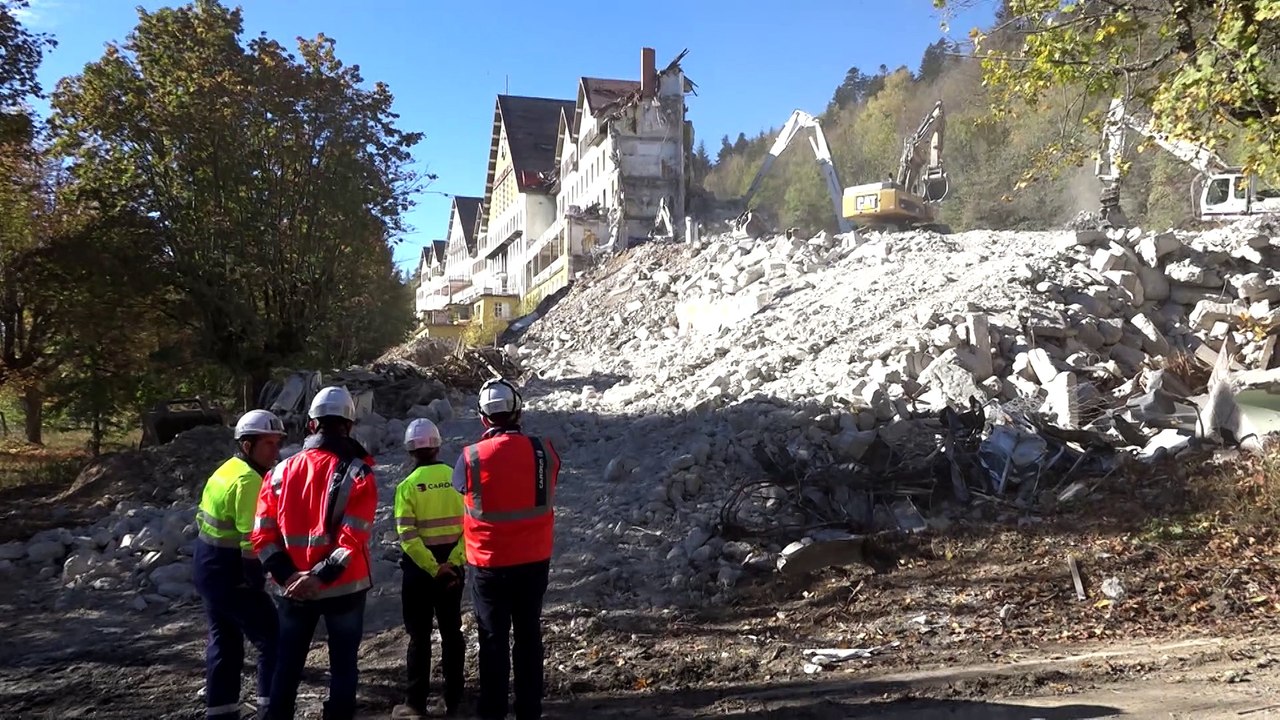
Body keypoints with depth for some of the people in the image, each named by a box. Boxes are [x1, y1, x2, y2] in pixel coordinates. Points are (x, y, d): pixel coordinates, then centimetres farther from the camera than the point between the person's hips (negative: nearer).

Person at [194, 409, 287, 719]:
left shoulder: (227, 469, 11)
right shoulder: (249, 479, -20)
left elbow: (203, 517, 17)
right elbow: (252, 540, -24)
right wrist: (257, 583, -14)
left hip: (207, 567, 10)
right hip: (230, 574, -10)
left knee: (224, 642, 17)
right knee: (273, 639, -1)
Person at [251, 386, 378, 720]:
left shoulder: (280, 472, 2)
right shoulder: (357, 473, -10)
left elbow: (263, 534, -3)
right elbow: (353, 538, -20)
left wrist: (288, 575, -8)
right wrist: (321, 576, -18)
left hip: (292, 588, 3)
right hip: (343, 587, -3)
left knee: (287, 664, 17)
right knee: (342, 665, 10)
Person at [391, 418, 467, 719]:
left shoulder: (408, 485, -11)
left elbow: (408, 536, -17)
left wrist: (433, 569, -13)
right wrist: (455, 562, -8)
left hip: (420, 567, -3)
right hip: (452, 566, 3)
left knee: (419, 635, 7)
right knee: (452, 632, 13)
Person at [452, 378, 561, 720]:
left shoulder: (472, 457, -15)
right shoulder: (544, 451, -8)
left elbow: (461, 486, 5)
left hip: (489, 563, -2)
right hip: (535, 560, 2)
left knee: (493, 638, 10)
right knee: (529, 635, 15)